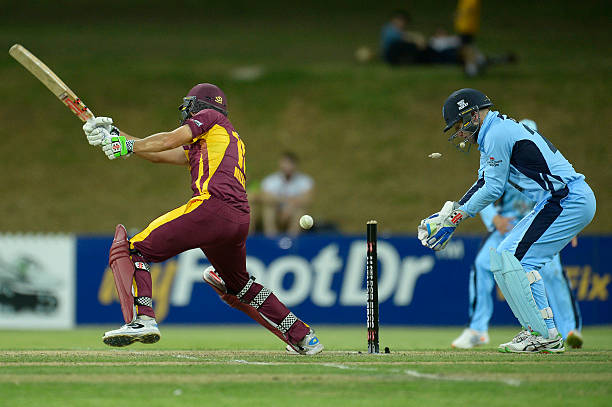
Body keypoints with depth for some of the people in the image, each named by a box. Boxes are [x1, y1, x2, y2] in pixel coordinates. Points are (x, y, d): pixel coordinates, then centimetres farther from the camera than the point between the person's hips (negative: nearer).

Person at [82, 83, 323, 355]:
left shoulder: (210, 117, 16)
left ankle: (141, 319, -32)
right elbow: (159, 155, 33)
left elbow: (170, 141, 1)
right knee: (237, 286, 31)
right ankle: (303, 337, 30)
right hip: (239, 222, 9)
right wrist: (114, 135, 29)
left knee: (131, 248, -10)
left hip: (212, 206, -9)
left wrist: (129, 146, 14)